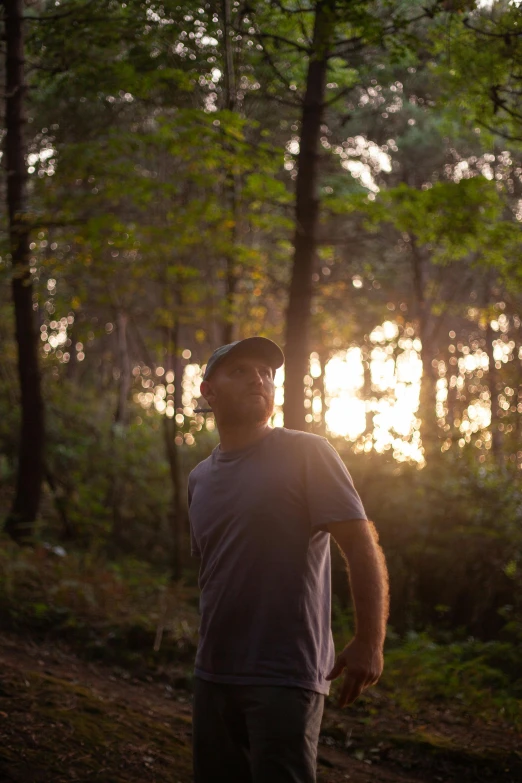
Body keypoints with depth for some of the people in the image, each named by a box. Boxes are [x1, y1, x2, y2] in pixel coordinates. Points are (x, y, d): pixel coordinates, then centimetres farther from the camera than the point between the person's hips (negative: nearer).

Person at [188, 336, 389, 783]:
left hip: (286, 676, -6)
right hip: (213, 675, 7)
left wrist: (369, 643, -19)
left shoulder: (305, 453, -6)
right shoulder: (200, 479, 13)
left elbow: (361, 544, -11)